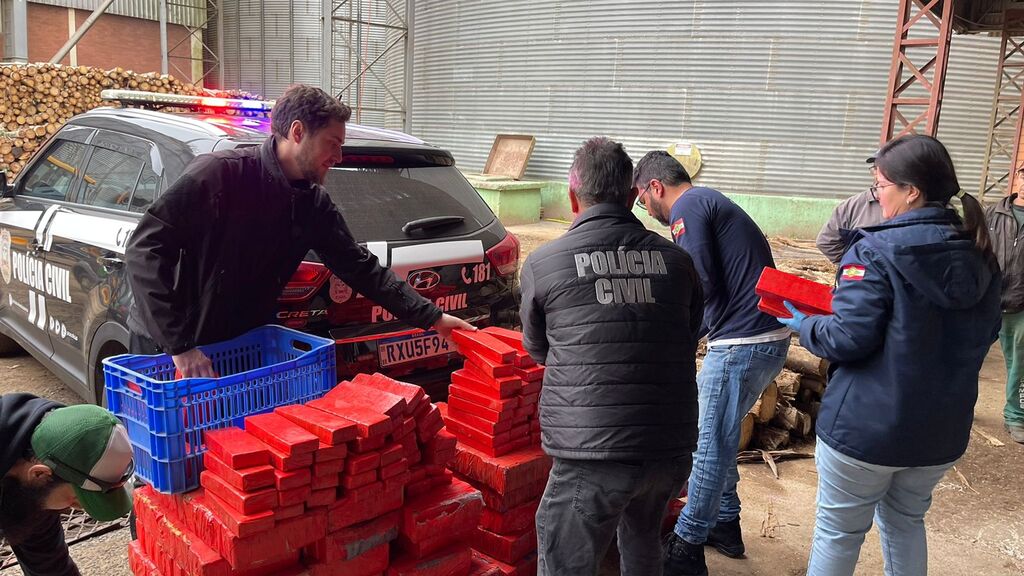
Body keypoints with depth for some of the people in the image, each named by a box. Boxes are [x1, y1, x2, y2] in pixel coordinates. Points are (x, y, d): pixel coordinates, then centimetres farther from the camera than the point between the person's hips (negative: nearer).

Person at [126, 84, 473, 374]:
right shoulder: (220, 173, -22)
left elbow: (360, 267, 4)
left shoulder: (314, 204, -2)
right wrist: (179, 344, -30)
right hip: (166, 349, -5)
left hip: (243, 348, 5)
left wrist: (431, 317, 0)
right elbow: (145, 248, -25)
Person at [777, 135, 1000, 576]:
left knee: (839, 531, 11)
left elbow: (848, 339, -23)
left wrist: (802, 324, -5)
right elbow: (984, 335, 14)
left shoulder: (877, 251, -19)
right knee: (906, 522, 26)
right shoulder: (979, 257, 2)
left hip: (866, 427, -6)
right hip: (943, 429, 6)